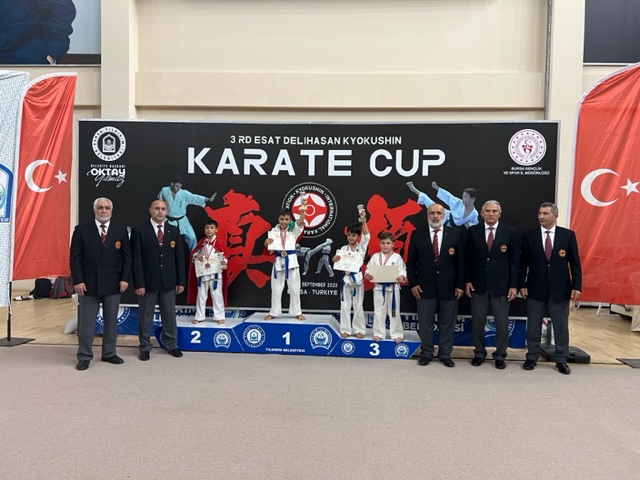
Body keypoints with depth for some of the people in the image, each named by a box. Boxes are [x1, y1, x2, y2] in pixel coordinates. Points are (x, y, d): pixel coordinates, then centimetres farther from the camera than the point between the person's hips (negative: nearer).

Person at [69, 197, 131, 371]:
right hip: (88, 283, -2)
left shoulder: (121, 230, 6)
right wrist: (77, 281, -10)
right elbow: (75, 257, -2)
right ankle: (84, 356, 14)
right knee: (86, 322, 4)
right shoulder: (81, 230, 2)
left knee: (111, 321, 10)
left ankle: (109, 353, 22)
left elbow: (127, 256, 4)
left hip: (113, 284, 2)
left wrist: (125, 278, -5)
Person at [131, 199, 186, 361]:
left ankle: (171, 344, 25)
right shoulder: (139, 231, -4)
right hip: (148, 281, -2)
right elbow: (136, 259, -7)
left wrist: (181, 281, 1)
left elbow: (179, 257, 5)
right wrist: (139, 283, -13)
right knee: (145, 316, 8)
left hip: (169, 281, 3)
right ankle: (145, 347, 22)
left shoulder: (174, 230, 6)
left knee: (169, 315, 11)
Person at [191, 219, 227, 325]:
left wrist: (223, 262, -25)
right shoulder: (202, 242, 4)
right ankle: (199, 316, 22)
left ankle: (219, 316, 13)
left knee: (217, 295, 3)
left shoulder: (218, 242, -6)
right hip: (202, 272, 4)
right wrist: (196, 256, -12)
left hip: (215, 273, -4)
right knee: (201, 295, 12)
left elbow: (222, 255, -5)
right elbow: (193, 253, 10)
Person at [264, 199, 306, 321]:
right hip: (278, 261, 1)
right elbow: (270, 248, 5)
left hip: (291, 260, -1)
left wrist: (302, 209, -37)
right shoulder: (274, 231, 3)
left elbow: (301, 221, -20)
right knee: (276, 288, 9)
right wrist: (267, 243, -18)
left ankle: (297, 312, 19)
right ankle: (274, 312, 21)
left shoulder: (294, 229, -1)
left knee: (294, 288, 7)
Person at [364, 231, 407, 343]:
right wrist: (368, 275, -19)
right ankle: (379, 333, 22)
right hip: (379, 287, 2)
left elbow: (402, 271, -6)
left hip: (393, 287, -2)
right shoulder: (375, 256, 3)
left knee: (394, 312, 6)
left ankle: (397, 334, 18)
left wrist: (402, 277, -27)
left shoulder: (397, 257, -2)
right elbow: (368, 269, 3)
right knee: (379, 312, 10)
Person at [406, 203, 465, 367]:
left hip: (448, 288, 0)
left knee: (447, 324, 9)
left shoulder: (455, 234, 2)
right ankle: (426, 353, 23)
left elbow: (461, 261, 1)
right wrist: (413, 283, -4)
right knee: (425, 323, 8)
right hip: (425, 287, 0)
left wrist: (460, 285, -3)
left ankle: (445, 354, 23)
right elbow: (410, 262, 4)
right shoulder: (417, 235, 2)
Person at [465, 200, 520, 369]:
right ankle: (479, 353, 24)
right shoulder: (473, 231, 1)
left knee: (502, 322, 6)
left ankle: (500, 355, 22)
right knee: (477, 320, 9)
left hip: (501, 284, -1)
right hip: (478, 283, 1)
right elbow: (468, 258, 4)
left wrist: (514, 285, -6)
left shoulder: (510, 232, -2)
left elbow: (515, 260, -2)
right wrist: (467, 280, -1)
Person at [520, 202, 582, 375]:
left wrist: (576, 286, -6)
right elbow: (523, 263, 3)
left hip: (560, 288, 0)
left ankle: (561, 360, 21)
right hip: (535, 288, 0)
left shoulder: (568, 235, 0)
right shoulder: (529, 236, 0)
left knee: (561, 325, 8)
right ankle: (532, 357, 22)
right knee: (533, 325, 8)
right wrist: (522, 285, -1)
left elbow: (575, 262, 0)